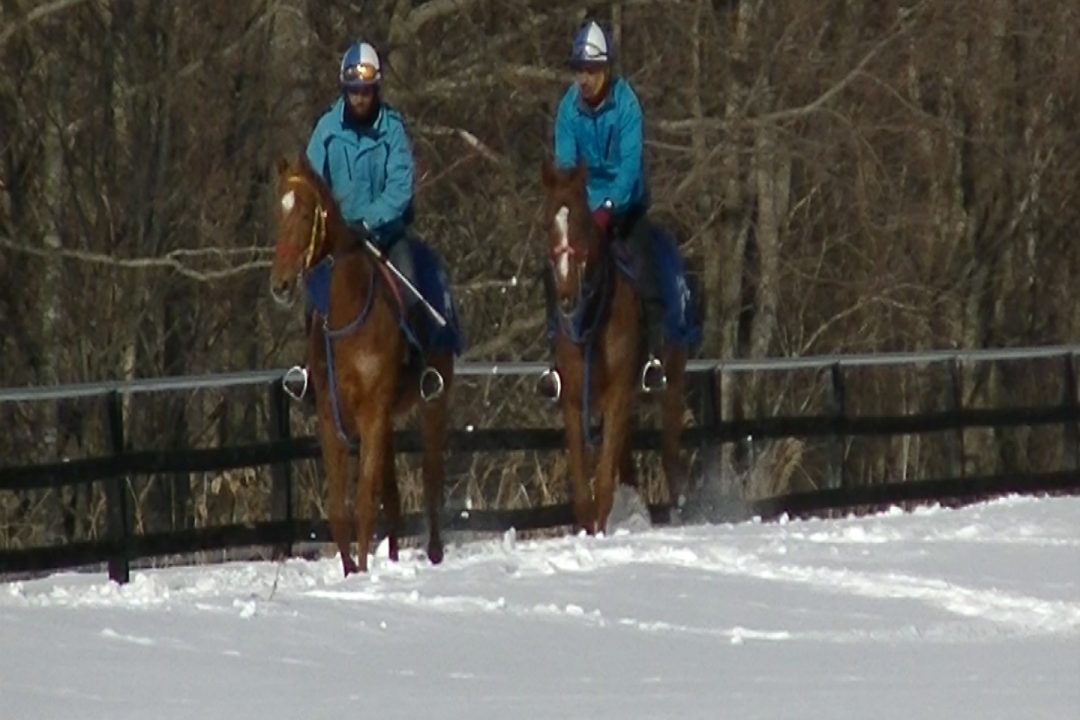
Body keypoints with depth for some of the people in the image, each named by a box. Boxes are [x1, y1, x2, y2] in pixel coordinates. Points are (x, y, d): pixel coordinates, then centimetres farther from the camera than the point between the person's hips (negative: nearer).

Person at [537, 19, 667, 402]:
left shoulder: (625, 104, -16)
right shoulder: (569, 108, -7)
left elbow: (630, 163, -23)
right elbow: (565, 163, -9)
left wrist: (608, 209, -35)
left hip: (626, 202, -3)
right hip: (586, 202, 3)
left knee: (642, 270, -21)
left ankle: (654, 357, -22)